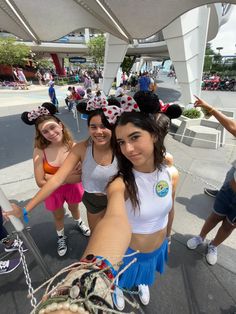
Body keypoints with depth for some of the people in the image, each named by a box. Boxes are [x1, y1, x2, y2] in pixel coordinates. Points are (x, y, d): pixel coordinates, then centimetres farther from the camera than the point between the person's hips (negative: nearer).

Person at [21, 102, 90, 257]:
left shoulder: (73, 147, -26)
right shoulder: (40, 151, -25)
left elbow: (82, 175, -27)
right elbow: (41, 182, -20)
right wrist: (66, 177, -24)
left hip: (73, 187, 0)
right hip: (53, 192, 0)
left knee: (74, 209, 31)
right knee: (58, 216, 28)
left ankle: (79, 223, 67)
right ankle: (61, 237, 60)